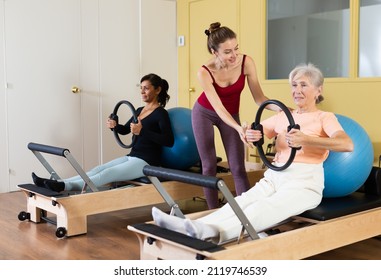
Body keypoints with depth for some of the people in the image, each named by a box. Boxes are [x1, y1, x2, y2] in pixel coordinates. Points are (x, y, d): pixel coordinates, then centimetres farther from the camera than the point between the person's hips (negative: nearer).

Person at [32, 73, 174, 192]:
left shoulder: (161, 113, -10)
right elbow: (125, 130, 26)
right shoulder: (140, 110, 15)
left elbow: (169, 141, -20)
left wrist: (142, 131, -28)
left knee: (107, 174, -26)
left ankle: (64, 186, -42)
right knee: (97, 170, -12)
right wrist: (115, 125, 2)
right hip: (131, 157, 8)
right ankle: (56, 183, -26)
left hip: (147, 162, -8)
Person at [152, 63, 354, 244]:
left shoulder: (324, 117, 3)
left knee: (266, 208, -33)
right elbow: (255, 133, 12)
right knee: (243, 201, -23)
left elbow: (347, 144, -17)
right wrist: (250, 135, -15)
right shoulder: (282, 117, 20)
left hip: (304, 181, -5)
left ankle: (216, 232, -58)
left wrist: (306, 140, -32)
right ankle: (190, 227, -47)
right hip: (275, 177, 5)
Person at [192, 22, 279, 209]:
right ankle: (214, 211, 11)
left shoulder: (246, 62, -26)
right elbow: (218, 108, -34)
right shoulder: (205, 73, -31)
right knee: (209, 166, 1)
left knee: (238, 167, -5)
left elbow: (258, 97, -20)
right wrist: (239, 128, -51)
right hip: (204, 113, -1)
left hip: (231, 114, 2)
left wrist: (280, 108, -38)